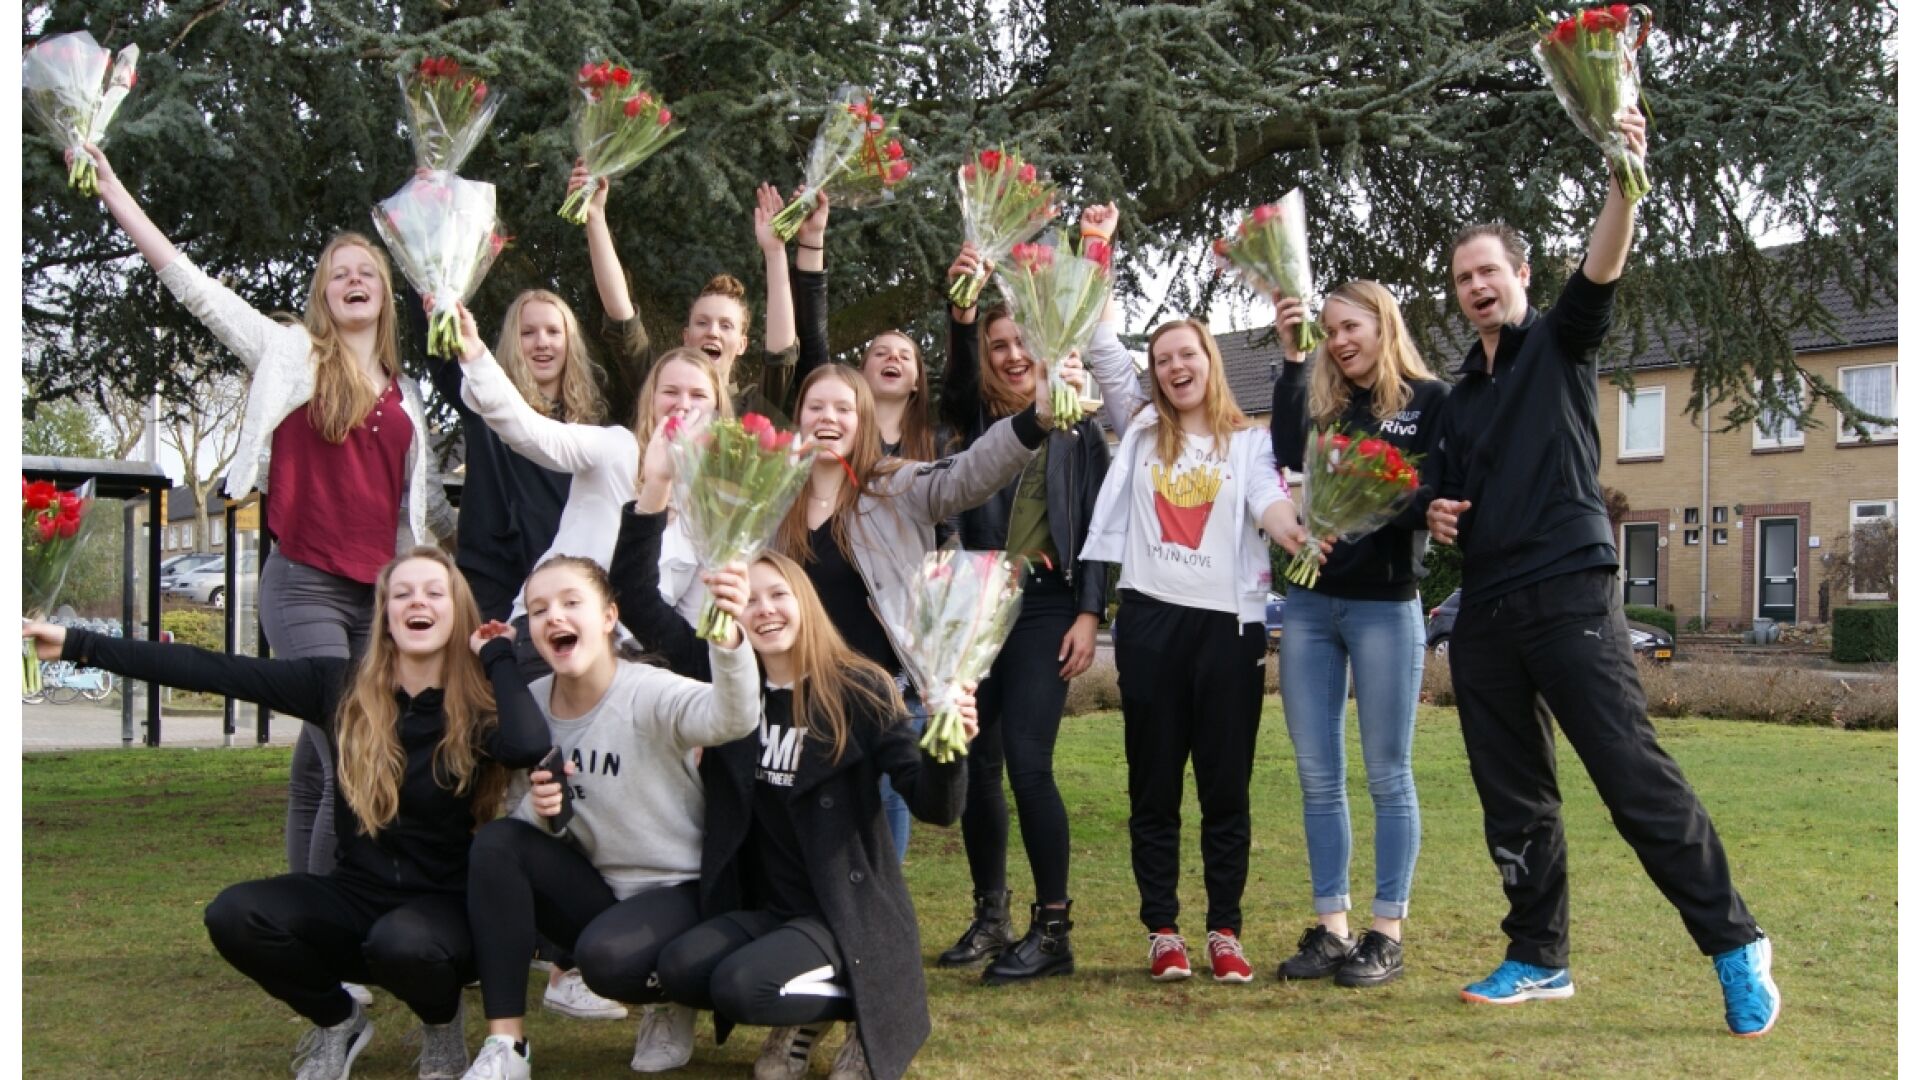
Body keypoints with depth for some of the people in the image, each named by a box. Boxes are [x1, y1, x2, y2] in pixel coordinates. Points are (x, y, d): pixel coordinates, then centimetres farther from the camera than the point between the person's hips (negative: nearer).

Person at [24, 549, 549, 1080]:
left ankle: (442, 1023, 2)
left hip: (445, 906, -3)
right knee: (234, 915, -22)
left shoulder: (480, 706, -12)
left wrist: (499, 657, -20)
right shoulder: (341, 686, -4)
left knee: (403, 942, -37)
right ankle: (337, 1022, 8)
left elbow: (529, 747, -36)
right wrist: (78, 644, -8)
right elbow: (212, 671, -5)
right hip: (356, 896, 4)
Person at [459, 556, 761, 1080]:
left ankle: (672, 1000, 6)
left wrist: (728, 637, -64)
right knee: (497, 841, -17)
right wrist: (543, 810, -19)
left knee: (605, 955, -34)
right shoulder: (533, 703, -2)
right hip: (595, 888, 6)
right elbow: (542, 823, 7)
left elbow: (733, 719, -43)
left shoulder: (649, 693, -21)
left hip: (675, 890, -6)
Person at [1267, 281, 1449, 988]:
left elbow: (1441, 495, -5)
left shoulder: (1429, 400, 3)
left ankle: (1387, 936, 6)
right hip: (1309, 603, 4)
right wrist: (1291, 357, -7)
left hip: (1385, 605, -4)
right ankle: (1330, 928, 12)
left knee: (1387, 776, 0)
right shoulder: (1316, 399, 13)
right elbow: (1287, 459, -7)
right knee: (1318, 777, 5)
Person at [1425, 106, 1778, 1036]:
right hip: (1485, 611, 6)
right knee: (1513, 803, 8)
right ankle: (1538, 959, 17)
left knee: (1635, 778, -11)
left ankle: (1736, 945, -2)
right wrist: (1439, 515, 6)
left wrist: (1623, 178, -31)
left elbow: (1601, 270, -14)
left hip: (1569, 595, -6)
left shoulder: (1560, 344, 6)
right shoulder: (1459, 396, 21)